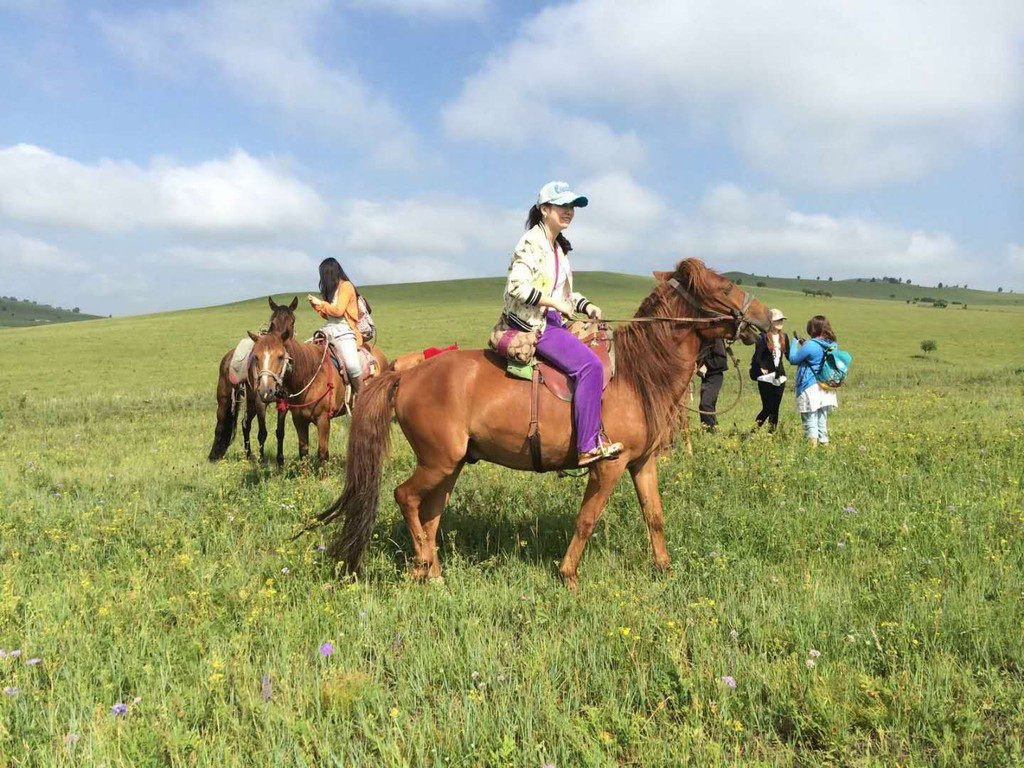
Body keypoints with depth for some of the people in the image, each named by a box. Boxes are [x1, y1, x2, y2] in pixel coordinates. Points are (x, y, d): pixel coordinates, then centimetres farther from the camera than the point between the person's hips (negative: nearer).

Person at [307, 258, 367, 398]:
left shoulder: (346, 286, -5)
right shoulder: (332, 290, 18)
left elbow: (338, 311, -14)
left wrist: (321, 303, -3)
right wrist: (316, 306, 13)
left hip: (344, 331, -9)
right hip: (329, 330, 9)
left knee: (352, 365, -29)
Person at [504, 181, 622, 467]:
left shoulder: (559, 247, 18)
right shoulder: (532, 242, -10)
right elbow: (517, 286, -21)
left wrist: (586, 306, 6)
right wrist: (556, 304, -19)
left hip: (554, 322, 10)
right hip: (533, 323, -10)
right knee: (589, 365, -23)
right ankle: (589, 446, -22)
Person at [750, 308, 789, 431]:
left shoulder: (784, 337, 10)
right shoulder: (763, 337, -9)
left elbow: (789, 355, 12)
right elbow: (757, 357, -11)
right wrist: (761, 369, -15)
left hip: (780, 378, 6)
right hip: (766, 378, -6)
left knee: (775, 408, 7)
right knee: (767, 408, -7)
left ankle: (772, 433, 14)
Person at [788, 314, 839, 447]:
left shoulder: (811, 346, -17)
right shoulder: (832, 345, 5)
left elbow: (793, 359, -6)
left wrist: (795, 343, 8)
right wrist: (804, 345, 16)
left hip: (810, 388, -7)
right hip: (826, 389, 7)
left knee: (810, 419, 0)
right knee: (822, 418, 17)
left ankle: (812, 442, -7)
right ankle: (824, 441, 21)